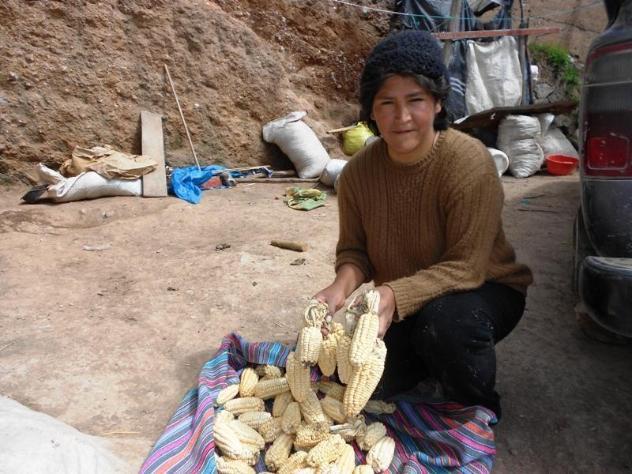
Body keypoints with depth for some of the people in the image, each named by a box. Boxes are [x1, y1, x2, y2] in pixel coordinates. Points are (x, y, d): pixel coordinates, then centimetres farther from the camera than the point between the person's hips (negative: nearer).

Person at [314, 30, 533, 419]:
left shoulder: (469, 163, -25)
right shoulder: (358, 172, -11)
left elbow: (465, 268, -27)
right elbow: (354, 250, -5)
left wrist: (395, 296, -40)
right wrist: (342, 287, -27)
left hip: (483, 291, -3)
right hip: (401, 308, 4)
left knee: (444, 320, -37)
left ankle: (479, 414, -3)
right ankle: (428, 359, 20)